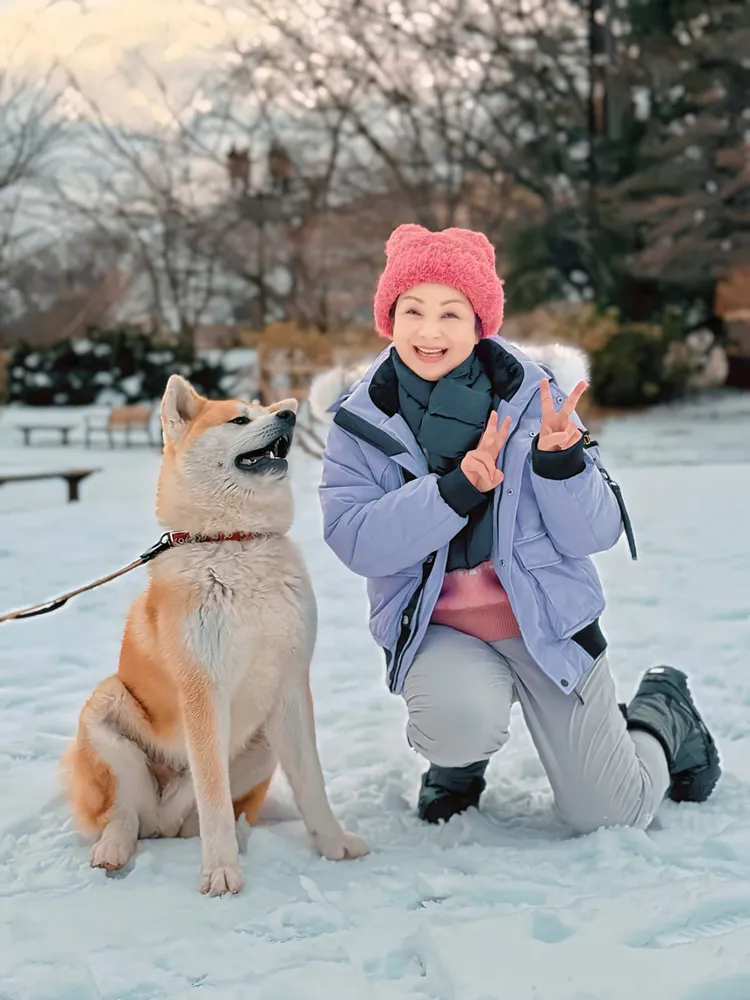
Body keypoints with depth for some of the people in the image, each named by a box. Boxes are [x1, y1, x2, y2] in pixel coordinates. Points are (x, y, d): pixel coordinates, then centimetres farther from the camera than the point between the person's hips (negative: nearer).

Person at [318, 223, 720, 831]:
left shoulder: (532, 395, -7)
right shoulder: (361, 420, -6)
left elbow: (597, 535, -9)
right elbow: (355, 541, -19)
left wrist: (559, 457, -26)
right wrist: (456, 488, -28)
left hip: (548, 621, 0)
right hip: (435, 632, 0)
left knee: (610, 817, 0)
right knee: (463, 717, -34)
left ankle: (664, 711, 34)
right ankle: (458, 758, 6)